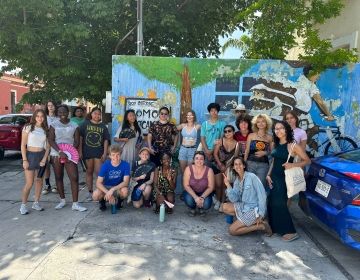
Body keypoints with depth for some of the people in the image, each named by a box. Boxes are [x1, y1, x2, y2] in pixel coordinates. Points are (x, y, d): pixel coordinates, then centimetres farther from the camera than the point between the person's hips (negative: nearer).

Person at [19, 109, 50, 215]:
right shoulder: (28, 128, -4)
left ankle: (36, 203, 21)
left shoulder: (45, 130, 7)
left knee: (39, 181, 8)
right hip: (30, 155, -4)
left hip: (41, 156, 4)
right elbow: (23, 145, -6)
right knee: (29, 183, -5)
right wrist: (24, 160, -12)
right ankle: (23, 205, 9)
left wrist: (44, 159, -6)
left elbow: (47, 146, 6)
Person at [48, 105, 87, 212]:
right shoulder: (54, 125, 4)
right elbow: (51, 140, -4)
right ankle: (62, 200, 24)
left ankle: (75, 204, -4)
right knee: (58, 177, 9)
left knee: (74, 178, -9)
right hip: (56, 154, 1)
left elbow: (77, 141, 2)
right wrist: (60, 152, -18)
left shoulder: (74, 126, 5)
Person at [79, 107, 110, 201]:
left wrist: (105, 153, -2)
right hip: (87, 152, 0)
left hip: (99, 153, 0)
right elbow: (80, 138, 1)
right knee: (89, 172, 9)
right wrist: (80, 151, -5)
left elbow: (106, 140, 5)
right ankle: (90, 192, 17)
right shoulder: (85, 124, 2)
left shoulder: (103, 126, 6)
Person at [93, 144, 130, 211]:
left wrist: (112, 189, -35)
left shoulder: (125, 165, -17)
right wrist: (108, 193, -33)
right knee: (95, 195, -30)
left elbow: (126, 182, -22)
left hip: (118, 187, 0)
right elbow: (98, 183, -17)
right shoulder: (105, 165, -15)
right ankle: (102, 200, 8)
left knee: (125, 191, -35)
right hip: (106, 187, 1)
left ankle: (119, 201, 1)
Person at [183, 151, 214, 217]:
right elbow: (186, 185, -15)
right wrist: (195, 197, -27)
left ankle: (201, 208, 14)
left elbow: (211, 187, -12)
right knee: (189, 200, -31)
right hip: (191, 192, 0)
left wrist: (202, 197, -27)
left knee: (206, 204, -28)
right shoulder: (188, 169, -17)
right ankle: (192, 208, 9)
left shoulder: (209, 170, -18)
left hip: (204, 193, 0)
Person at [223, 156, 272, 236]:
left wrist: (261, 214, -18)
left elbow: (262, 195, -17)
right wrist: (228, 185, -13)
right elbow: (234, 199, -1)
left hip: (254, 209, -8)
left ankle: (261, 226, -3)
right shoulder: (237, 181, 7)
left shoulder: (252, 177, -15)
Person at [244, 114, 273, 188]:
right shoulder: (251, 136, 7)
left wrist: (265, 153, -5)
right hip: (251, 163, 0)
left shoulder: (269, 137, 8)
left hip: (263, 165, 0)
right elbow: (247, 150, 6)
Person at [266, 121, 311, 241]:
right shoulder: (276, 145, 8)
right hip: (274, 178, 7)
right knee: (272, 203, 9)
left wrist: (292, 165, -22)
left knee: (279, 204, -4)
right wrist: (268, 175, 7)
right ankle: (275, 228, 25)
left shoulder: (293, 145, -12)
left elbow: (307, 160, -9)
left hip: (284, 178, -7)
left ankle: (290, 232, 9)